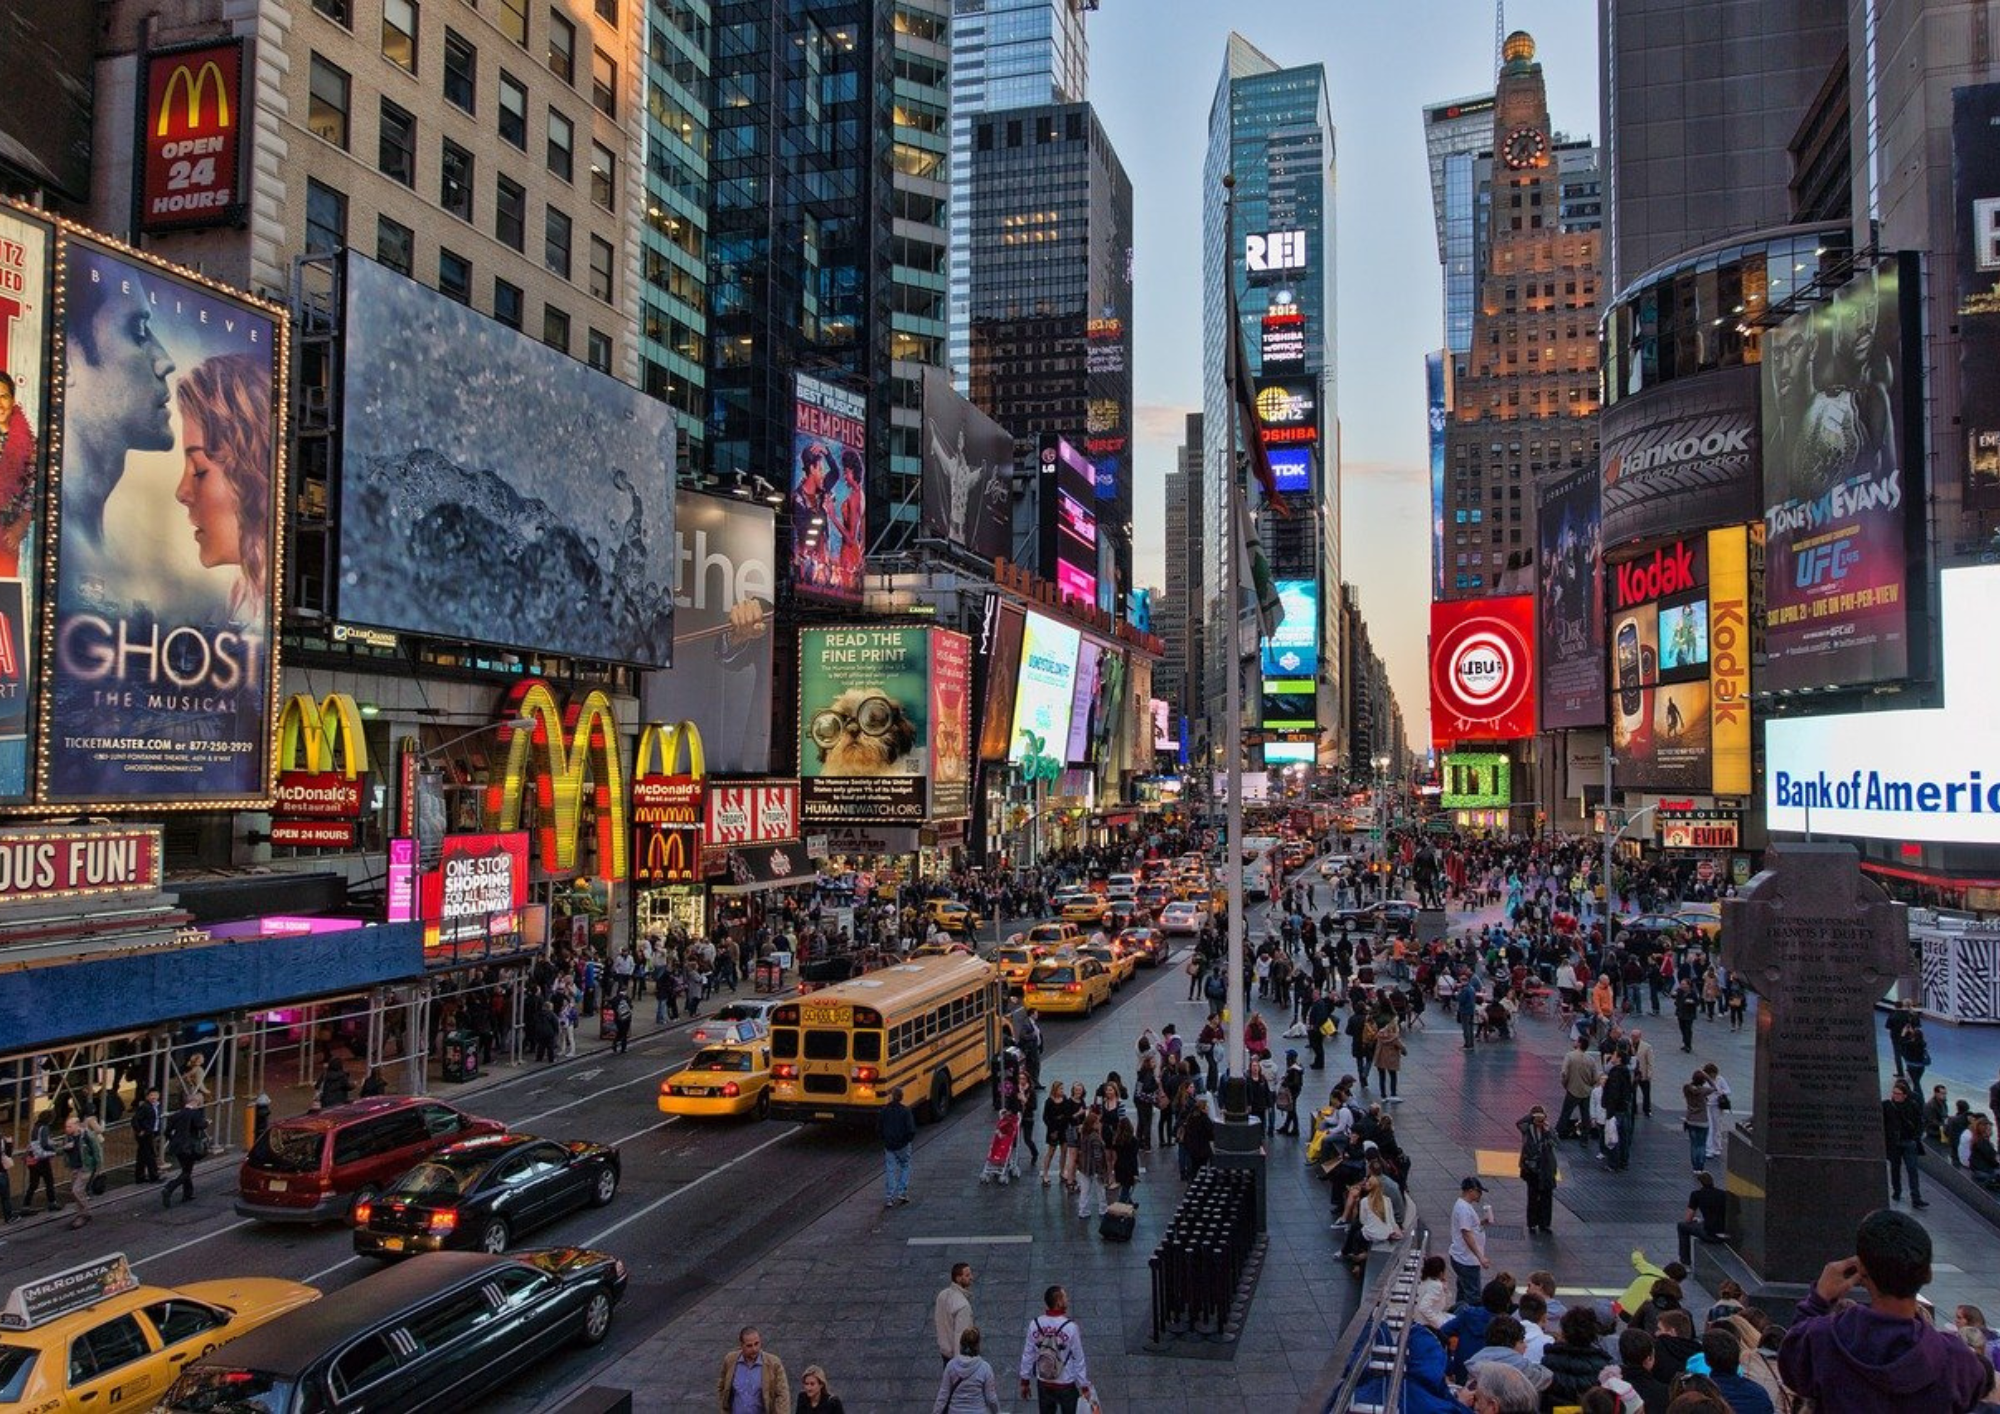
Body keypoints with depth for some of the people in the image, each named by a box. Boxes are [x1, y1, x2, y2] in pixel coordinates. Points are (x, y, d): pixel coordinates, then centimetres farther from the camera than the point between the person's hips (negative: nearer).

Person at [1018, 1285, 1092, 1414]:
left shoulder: (1035, 1325, -12)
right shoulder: (1070, 1327, -22)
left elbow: (1027, 1355, -3)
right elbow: (1078, 1360, -13)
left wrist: (1024, 1382, 10)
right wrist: (1084, 1387, -1)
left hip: (1043, 1385, 3)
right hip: (1067, 1386, -3)